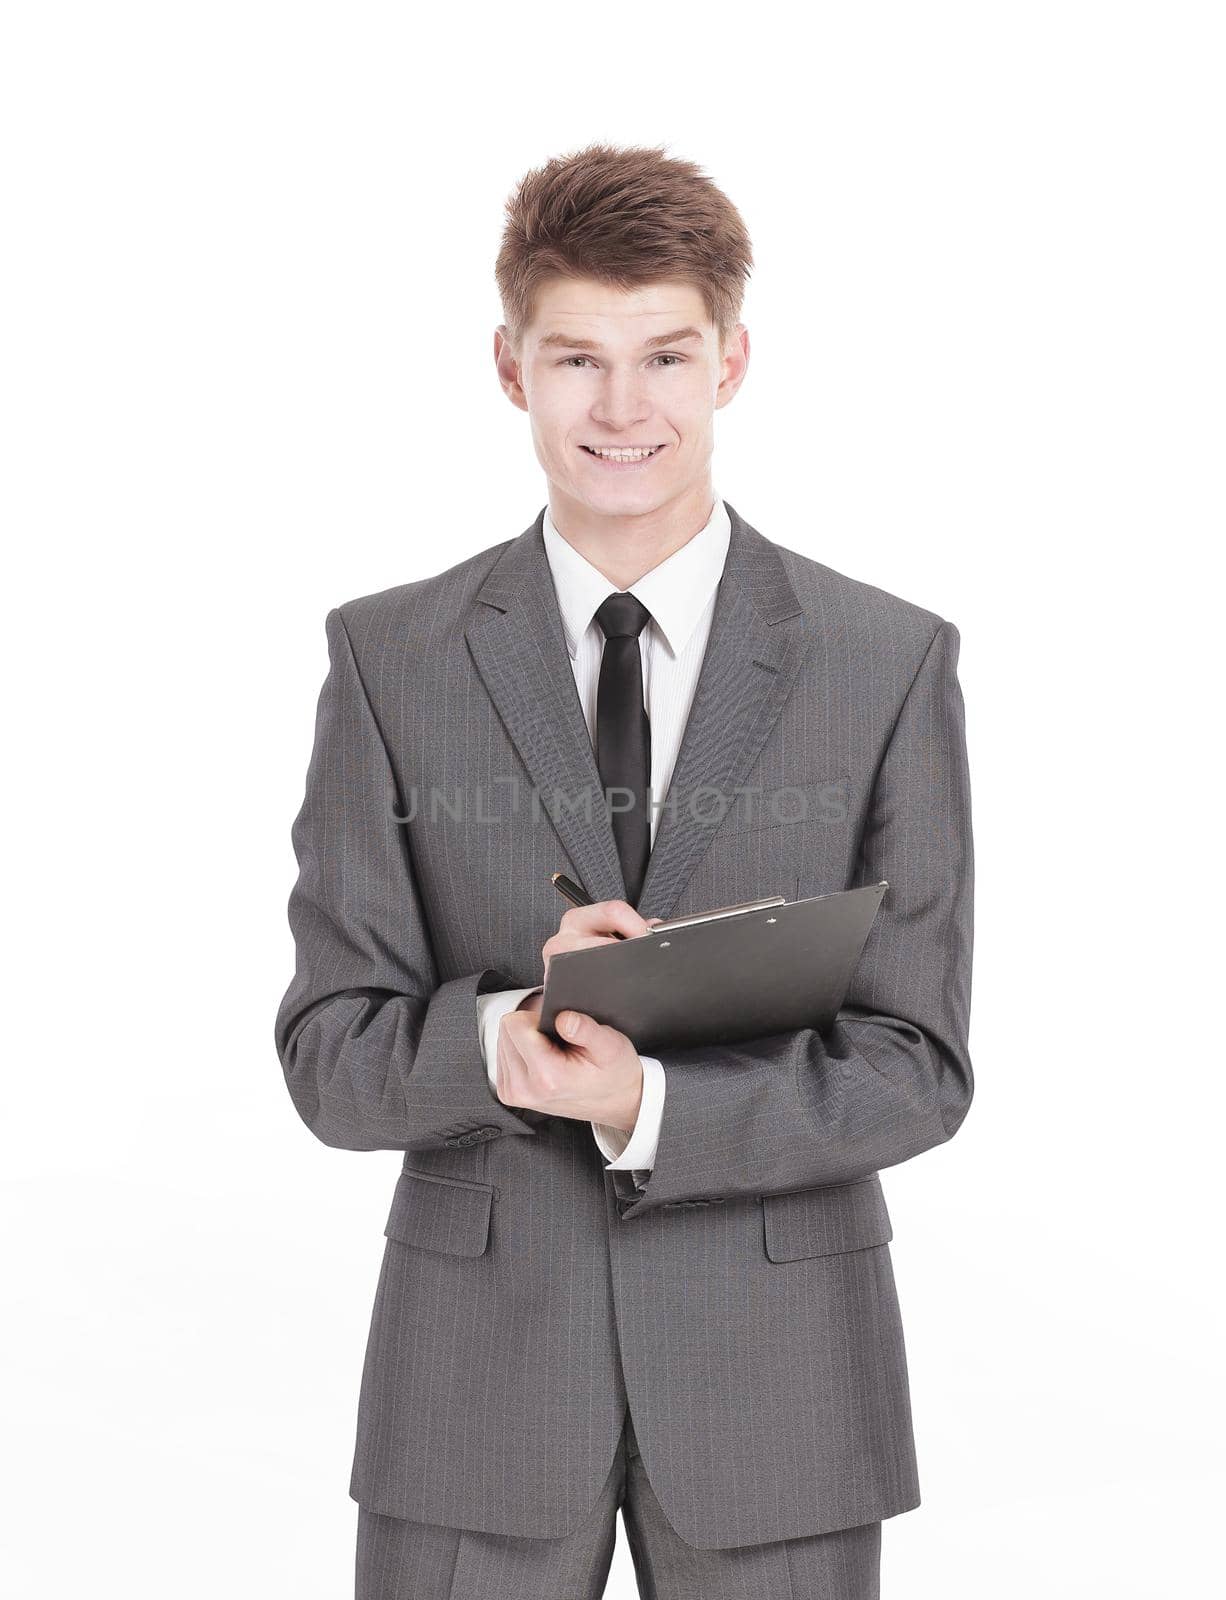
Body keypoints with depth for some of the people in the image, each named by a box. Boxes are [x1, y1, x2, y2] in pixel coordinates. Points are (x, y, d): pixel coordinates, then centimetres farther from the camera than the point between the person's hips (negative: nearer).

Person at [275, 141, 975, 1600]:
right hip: (479, 1358, 0)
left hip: (779, 1369, 0)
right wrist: (506, 1030, -22)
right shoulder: (391, 657, -1)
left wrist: (647, 1103, -20)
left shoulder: (892, 661, -3)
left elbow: (918, 1069, -5)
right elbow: (329, 1059, -2)